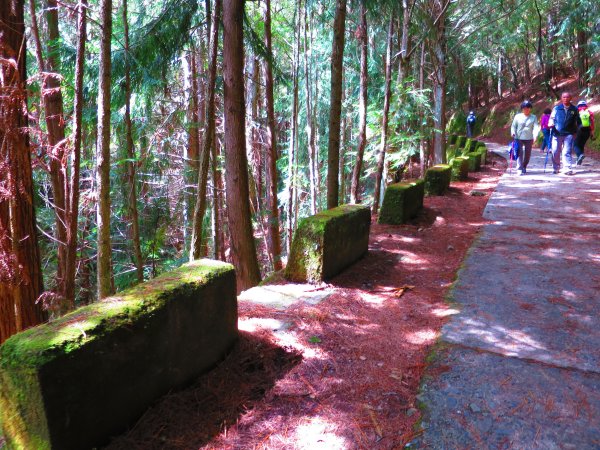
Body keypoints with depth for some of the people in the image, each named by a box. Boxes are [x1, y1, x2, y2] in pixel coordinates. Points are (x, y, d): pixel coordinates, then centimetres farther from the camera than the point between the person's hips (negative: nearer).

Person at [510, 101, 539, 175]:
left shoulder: (533, 117, 7)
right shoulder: (518, 116, 6)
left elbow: (535, 127, -2)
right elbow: (513, 126, 9)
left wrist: (534, 135, -20)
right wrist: (513, 133, -10)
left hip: (529, 138, 2)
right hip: (519, 138, -2)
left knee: (528, 154, 10)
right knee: (520, 153, -12)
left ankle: (524, 167, 29)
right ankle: (519, 169, -16)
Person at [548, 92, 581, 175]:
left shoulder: (574, 109, 7)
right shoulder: (556, 108, 6)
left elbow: (578, 121, 15)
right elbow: (552, 117, 7)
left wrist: (578, 131, 10)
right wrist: (551, 123, -14)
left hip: (569, 134, -1)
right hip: (557, 133, 1)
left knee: (567, 152, -7)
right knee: (555, 152, 4)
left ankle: (568, 169, -7)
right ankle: (556, 168, 19)